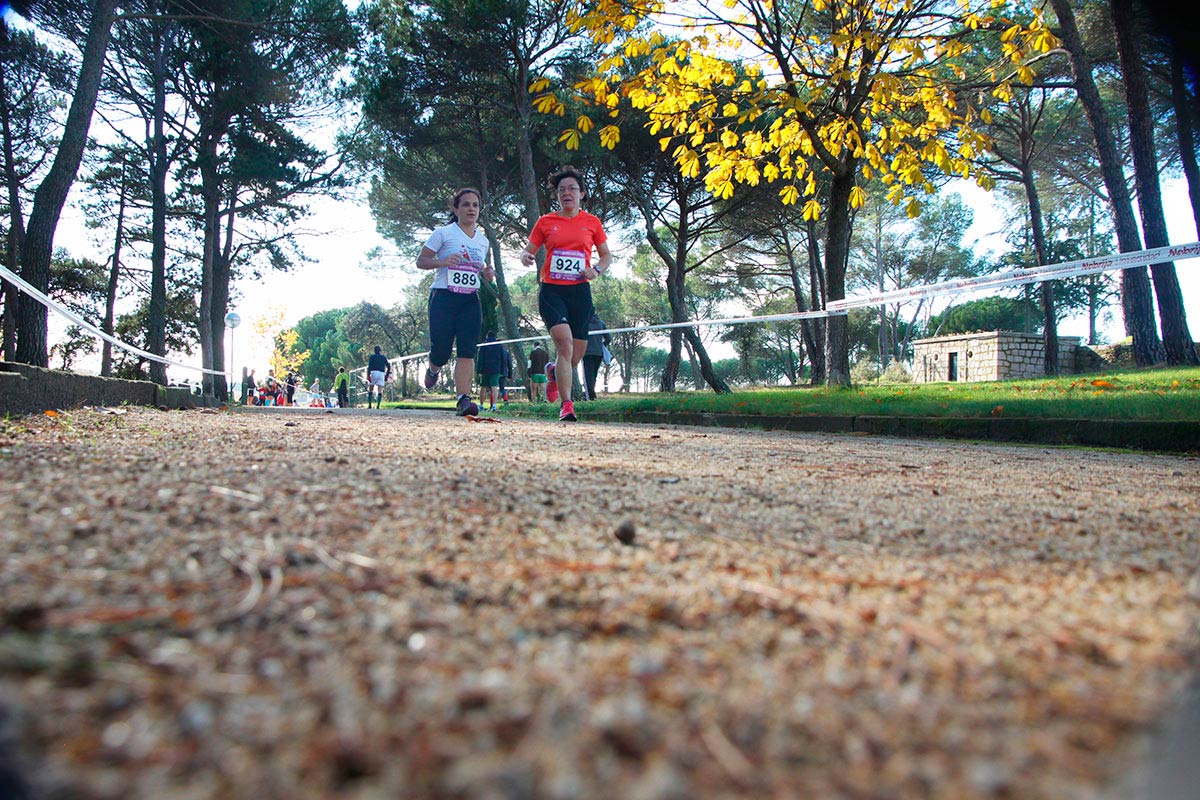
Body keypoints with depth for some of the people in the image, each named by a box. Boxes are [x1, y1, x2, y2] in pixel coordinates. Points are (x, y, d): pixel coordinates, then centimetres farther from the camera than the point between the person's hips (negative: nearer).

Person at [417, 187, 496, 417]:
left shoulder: (483, 240, 14)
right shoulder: (444, 233, 0)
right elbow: (420, 261, 0)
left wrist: (486, 273, 5)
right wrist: (443, 261, -19)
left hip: (471, 301, 4)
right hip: (443, 297, -3)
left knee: (467, 351, -11)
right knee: (441, 350, -5)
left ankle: (463, 399, -16)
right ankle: (433, 369, 32)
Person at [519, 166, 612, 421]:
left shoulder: (592, 222, 9)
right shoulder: (545, 222, 8)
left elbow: (606, 255, 16)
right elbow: (528, 250, 12)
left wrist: (596, 269, -5)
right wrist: (526, 257, -12)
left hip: (579, 292, 2)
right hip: (551, 290, -2)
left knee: (576, 354, 5)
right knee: (564, 341, -22)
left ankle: (556, 371, 41)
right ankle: (567, 404, -18)